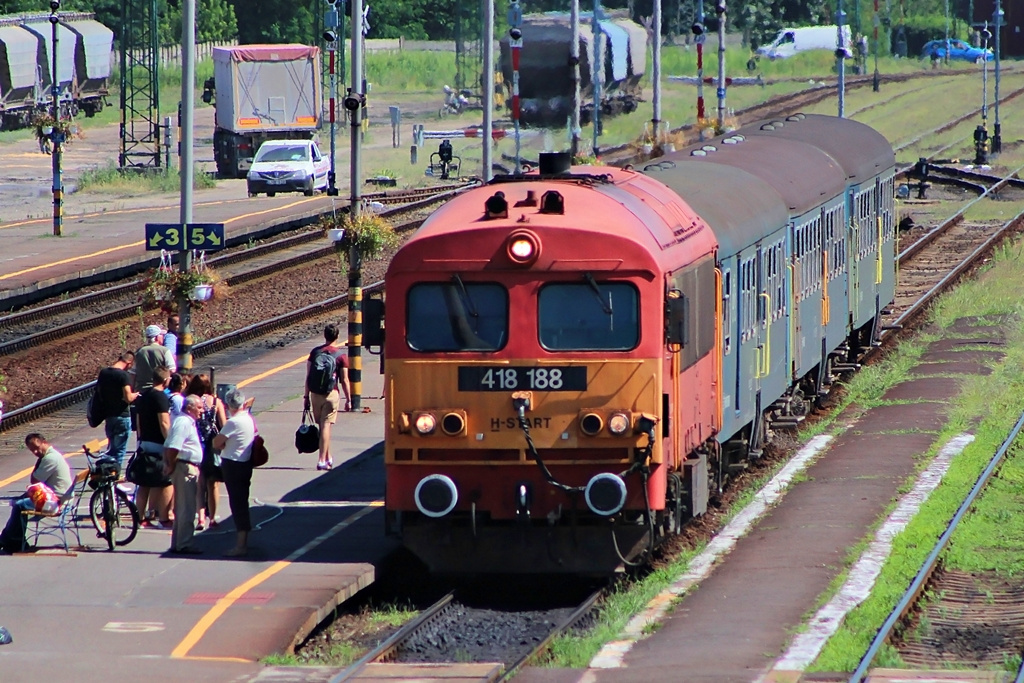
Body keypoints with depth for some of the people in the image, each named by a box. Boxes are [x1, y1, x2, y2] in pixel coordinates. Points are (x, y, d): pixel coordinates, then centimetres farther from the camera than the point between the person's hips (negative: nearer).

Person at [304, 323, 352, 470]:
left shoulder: (315, 352, 2)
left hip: (315, 394, 3)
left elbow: (308, 377, 4)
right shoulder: (340, 355, -7)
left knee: (322, 426, 15)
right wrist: (348, 399, 2)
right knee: (326, 426, -2)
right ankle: (322, 460, -7)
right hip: (331, 394, -3)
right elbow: (344, 380, -6)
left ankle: (328, 458, 26)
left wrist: (307, 396, 11)